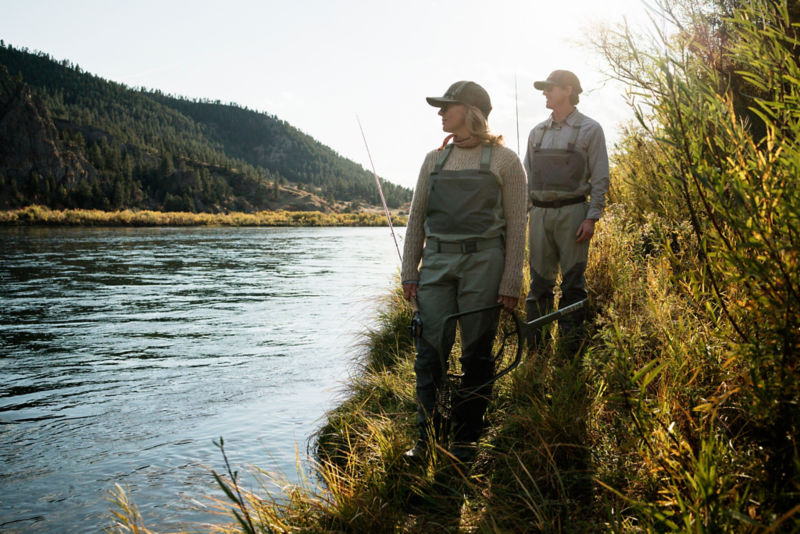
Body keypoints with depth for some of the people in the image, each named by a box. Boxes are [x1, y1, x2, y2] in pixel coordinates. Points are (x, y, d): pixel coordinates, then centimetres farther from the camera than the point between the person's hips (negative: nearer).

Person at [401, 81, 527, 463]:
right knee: (430, 349, -1)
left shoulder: (504, 161, 2)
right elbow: (417, 218, 14)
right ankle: (426, 436, 8)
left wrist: (511, 282, -7)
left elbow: (516, 225, -1)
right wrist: (409, 271, 7)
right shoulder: (434, 160, 14)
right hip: (436, 263, 3)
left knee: (476, 353, 3)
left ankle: (466, 438, 15)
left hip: (483, 262, -3)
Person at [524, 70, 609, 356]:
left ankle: (571, 348, 5)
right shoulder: (537, 132, 15)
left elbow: (600, 178, -2)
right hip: (539, 213, 4)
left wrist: (592, 217, -10)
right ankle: (534, 345, 13)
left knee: (573, 282, -2)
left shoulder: (590, 129, 2)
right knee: (539, 281, 6)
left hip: (572, 212, -4)